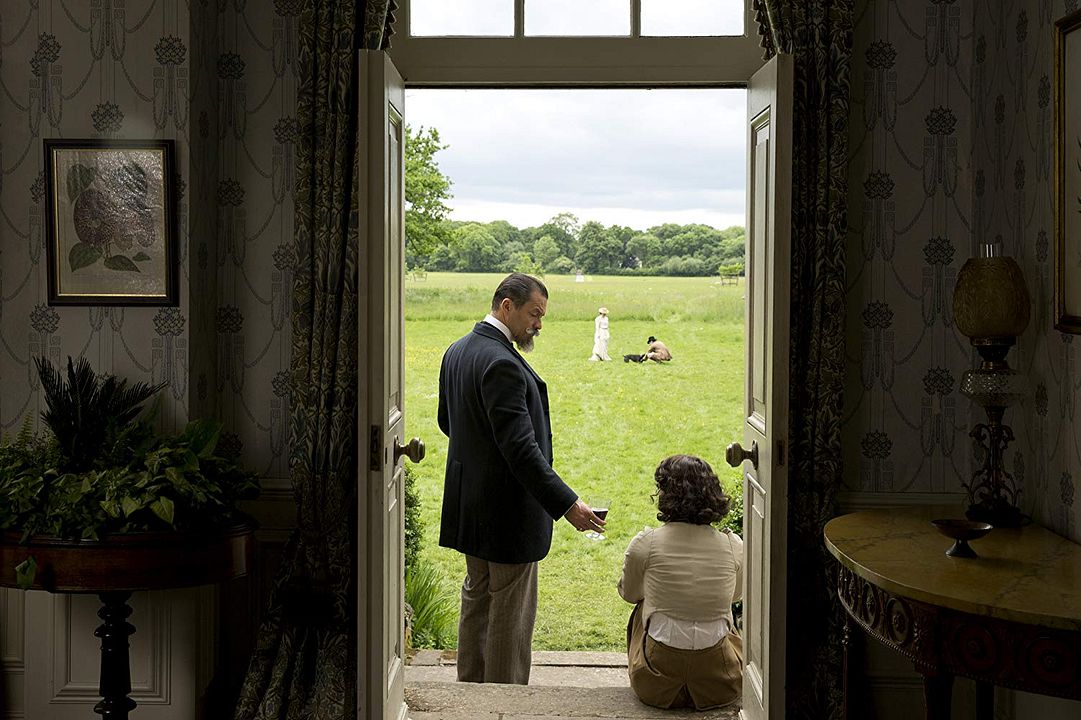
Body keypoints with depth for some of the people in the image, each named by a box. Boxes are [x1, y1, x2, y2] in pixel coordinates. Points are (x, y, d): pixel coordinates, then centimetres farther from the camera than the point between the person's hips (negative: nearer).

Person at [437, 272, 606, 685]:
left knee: (476, 599, 22)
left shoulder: (457, 351, 6)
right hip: (508, 509, -10)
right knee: (512, 612, 4)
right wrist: (567, 505, -28)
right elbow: (522, 449, -29)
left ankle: (470, 686, 35)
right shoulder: (501, 363, -25)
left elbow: (446, 421, 17)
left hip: (470, 505, 10)